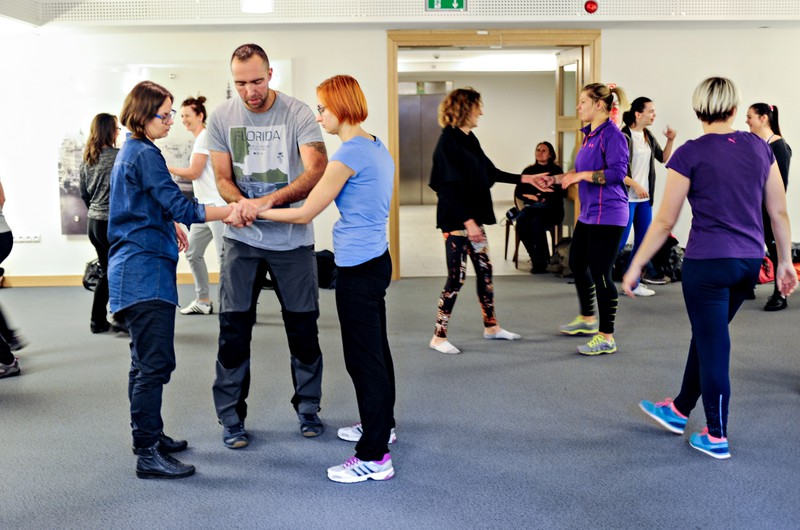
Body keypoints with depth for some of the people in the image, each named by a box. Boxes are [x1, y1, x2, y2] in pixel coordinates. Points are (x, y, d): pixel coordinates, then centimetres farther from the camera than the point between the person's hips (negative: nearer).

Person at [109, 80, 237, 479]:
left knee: (145, 360, 17)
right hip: (145, 270, -11)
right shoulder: (145, 155, -14)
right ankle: (148, 454, -7)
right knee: (155, 361, -11)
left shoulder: (130, 153, 18)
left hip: (133, 270, 11)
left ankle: (147, 435, 28)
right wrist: (231, 211, -21)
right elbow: (179, 206, -20)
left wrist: (170, 225, 28)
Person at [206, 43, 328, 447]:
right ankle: (231, 417, 16)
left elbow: (317, 171, -23)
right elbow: (223, 179, 1)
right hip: (242, 238, 1)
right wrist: (242, 204, -23)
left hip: (292, 238, -1)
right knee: (234, 327, 1)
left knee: (303, 326, 7)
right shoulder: (221, 118, -2)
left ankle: (308, 407, 27)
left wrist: (267, 201, -36)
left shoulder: (298, 114, -10)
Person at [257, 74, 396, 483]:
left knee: (363, 357, -5)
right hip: (376, 259, 10)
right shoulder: (378, 149, 12)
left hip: (358, 269, -10)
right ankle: (380, 424, 39)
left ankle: (374, 457, 2)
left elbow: (305, 213, -14)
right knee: (375, 348, 22)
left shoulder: (350, 154, -18)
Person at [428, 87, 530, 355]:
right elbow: (450, 187, -20)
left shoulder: (470, 139, 10)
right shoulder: (448, 141, -15)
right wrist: (468, 221, -23)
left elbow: (490, 172, 20)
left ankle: (491, 326, 28)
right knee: (457, 277, -5)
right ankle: (439, 336, 6)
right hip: (456, 220, -9)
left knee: (485, 270, 14)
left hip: (474, 217, 9)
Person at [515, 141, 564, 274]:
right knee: (521, 221, -31)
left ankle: (542, 261, -21)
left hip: (551, 208, -3)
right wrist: (531, 197, -7)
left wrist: (541, 198, -9)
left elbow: (557, 194, -3)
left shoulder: (556, 170, 7)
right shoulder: (528, 170, 17)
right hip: (531, 207, 3)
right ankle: (534, 258, -20)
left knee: (536, 223, -35)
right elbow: (518, 192, 10)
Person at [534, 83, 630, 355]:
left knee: (600, 273, -5)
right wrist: (554, 179, 12)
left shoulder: (612, 135, -15)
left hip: (607, 215, -10)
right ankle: (587, 319, 40)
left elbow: (617, 172, -25)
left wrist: (580, 175, -21)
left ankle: (606, 338, 7)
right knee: (577, 264, 21)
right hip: (588, 213, 10)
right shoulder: (590, 134, 13)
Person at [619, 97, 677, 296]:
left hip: (645, 198, 8)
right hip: (627, 197, -8)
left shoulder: (649, 136, 11)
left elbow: (663, 158, 20)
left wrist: (670, 140, 5)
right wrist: (635, 185, -17)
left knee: (643, 241, 9)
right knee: (620, 242, -6)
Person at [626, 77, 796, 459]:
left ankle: (717, 438, 16)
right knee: (706, 337, 20)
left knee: (713, 346, 5)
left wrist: (636, 266, 0)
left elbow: (664, 222, -8)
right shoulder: (759, 148, 4)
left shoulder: (690, 154, -10)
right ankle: (679, 409, 38)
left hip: (707, 263, -6)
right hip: (750, 263, 6)